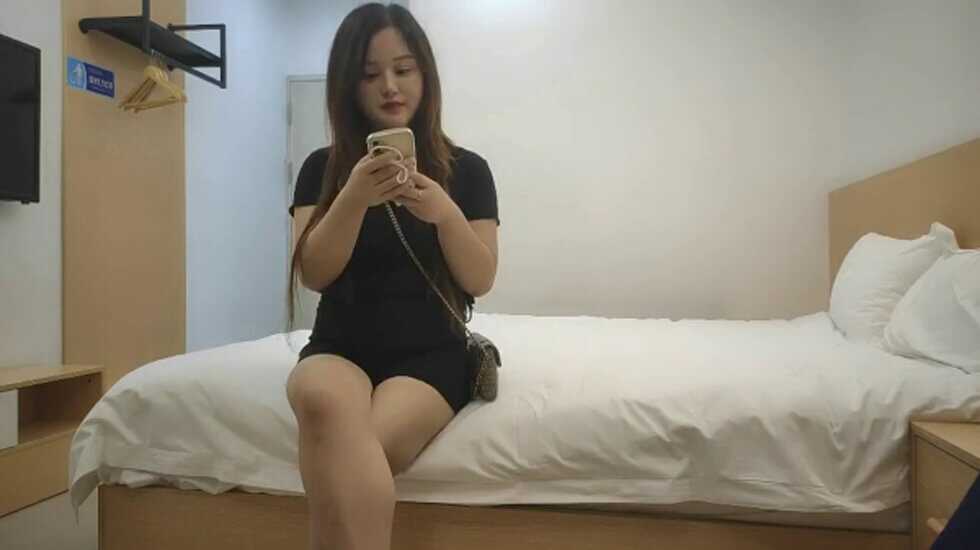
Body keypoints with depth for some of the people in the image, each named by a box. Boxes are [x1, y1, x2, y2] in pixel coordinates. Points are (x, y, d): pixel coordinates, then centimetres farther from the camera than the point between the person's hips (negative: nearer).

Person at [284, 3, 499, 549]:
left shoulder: (466, 169, 4)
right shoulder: (323, 167, 7)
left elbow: (481, 280, -1)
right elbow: (313, 275, -3)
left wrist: (445, 214, -19)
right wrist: (355, 198, -19)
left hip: (430, 352, -1)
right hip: (340, 346, 2)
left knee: (350, 453, -31)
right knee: (324, 401, -35)